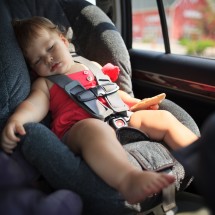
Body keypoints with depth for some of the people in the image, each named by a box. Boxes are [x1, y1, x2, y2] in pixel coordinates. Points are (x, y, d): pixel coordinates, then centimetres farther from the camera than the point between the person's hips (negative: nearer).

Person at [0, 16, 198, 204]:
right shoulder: (44, 83, 18)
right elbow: (35, 104, -2)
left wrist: (137, 103, 23)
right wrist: (17, 119, -24)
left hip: (120, 118, 6)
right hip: (77, 128, -6)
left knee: (163, 118, -2)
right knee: (95, 128, -40)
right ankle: (128, 180, -63)